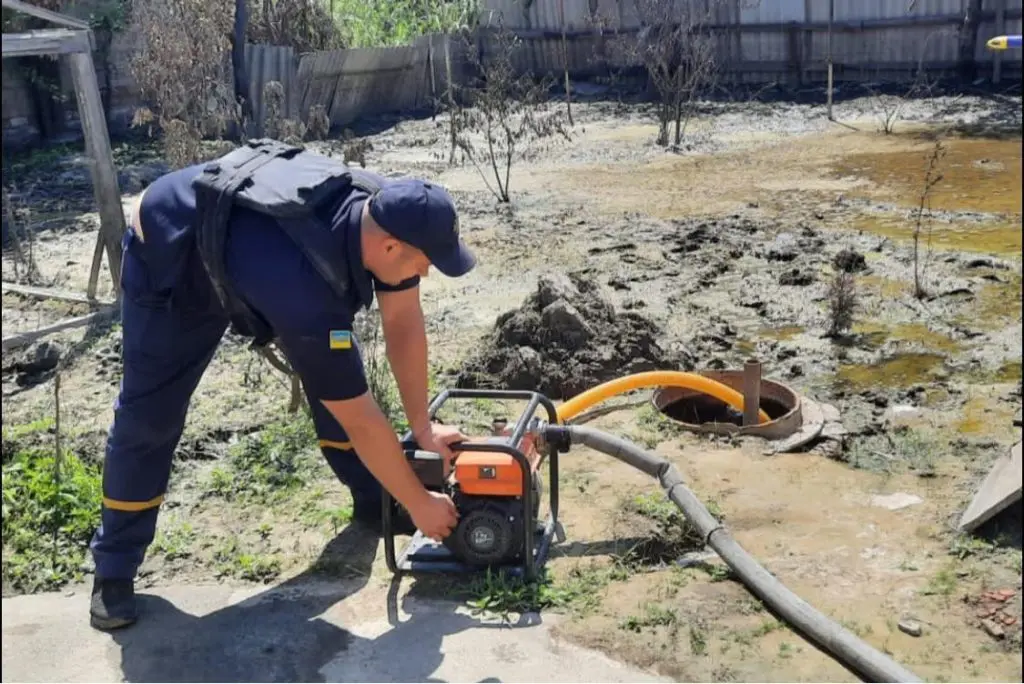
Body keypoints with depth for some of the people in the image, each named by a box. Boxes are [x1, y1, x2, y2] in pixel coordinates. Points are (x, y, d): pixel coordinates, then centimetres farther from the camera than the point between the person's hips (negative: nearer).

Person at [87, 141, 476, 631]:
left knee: (335, 368, 0)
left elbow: (404, 324, -13)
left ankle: (374, 499, 16)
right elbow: (360, 421, -37)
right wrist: (419, 504, -25)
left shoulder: (387, 211, -27)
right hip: (171, 256, -6)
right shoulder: (306, 285, -46)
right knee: (149, 416, -5)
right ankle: (114, 568, 12)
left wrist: (422, 426, -9)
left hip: (257, 232, 7)